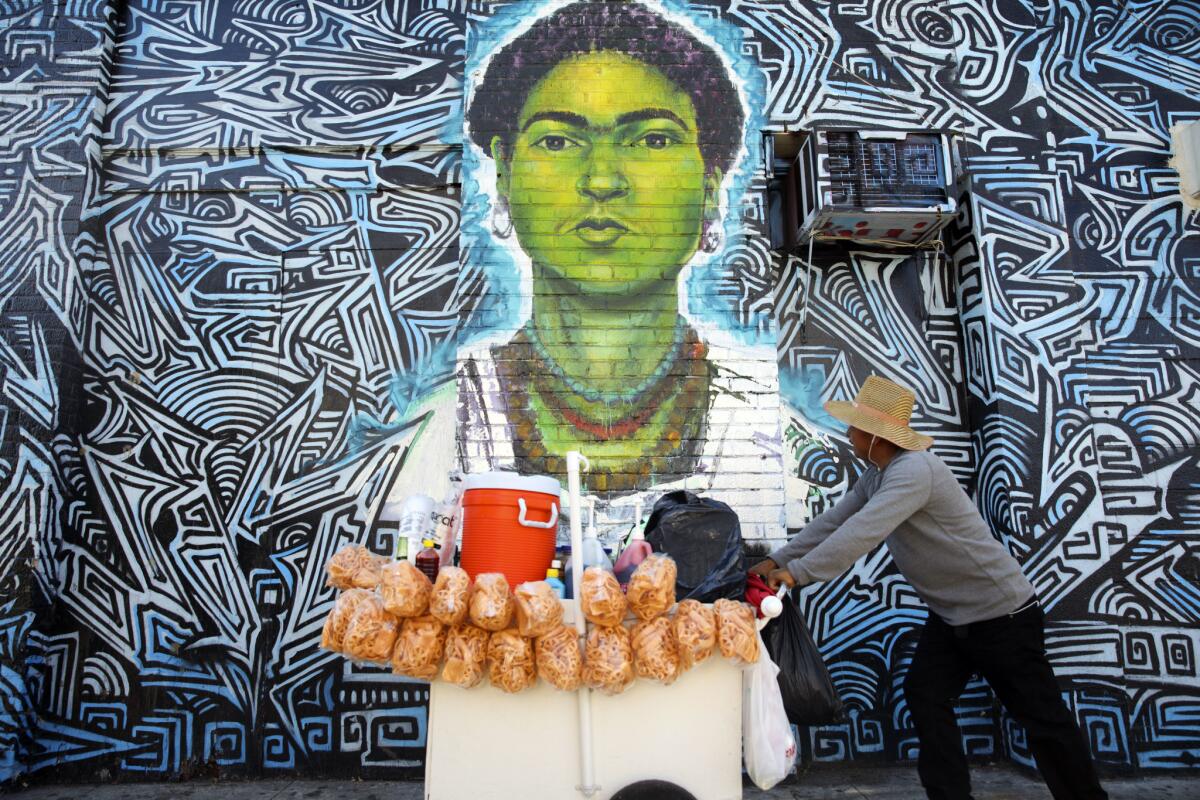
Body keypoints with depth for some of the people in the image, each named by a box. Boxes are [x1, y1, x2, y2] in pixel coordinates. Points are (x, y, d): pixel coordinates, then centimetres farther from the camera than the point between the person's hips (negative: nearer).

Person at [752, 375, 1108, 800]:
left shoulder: (913, 470, -28)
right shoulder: (877, 475, 3)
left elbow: (862, 532, -37)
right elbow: (833, 521, 3)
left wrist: (797, 572, -35)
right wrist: (777, 559, -4)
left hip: (1001, 613, -9)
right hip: (950, 614, 9)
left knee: (1040, 715, 6)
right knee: (924, 696, 5)